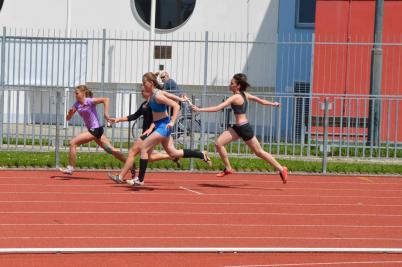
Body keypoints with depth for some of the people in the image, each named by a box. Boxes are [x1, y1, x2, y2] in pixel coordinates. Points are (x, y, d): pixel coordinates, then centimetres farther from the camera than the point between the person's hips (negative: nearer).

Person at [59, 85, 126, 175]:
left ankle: (70, 168, -6)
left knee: (73, 143, -13)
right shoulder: (77, 104, 7)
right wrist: (70, 113, -14)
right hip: (92, 130, 9)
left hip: (95, 130, -9)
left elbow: (106, 99, -23)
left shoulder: (89, 101, -14)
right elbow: (68, 118, 8)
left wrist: (106, 113, -26)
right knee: (110, 150, 11)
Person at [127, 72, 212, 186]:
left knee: (144, 147, -9)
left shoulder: (157, 96, -21)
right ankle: (202, 155, 20)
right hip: (160, 126, 10)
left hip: (163, 126, -10)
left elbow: (175, 106, -23)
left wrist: (172, 122, -29)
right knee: (173, 153, 13)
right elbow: (169, 95, 19)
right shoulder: (153, 94, 4)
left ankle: (140, 179, -6)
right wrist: (180, 99, 34)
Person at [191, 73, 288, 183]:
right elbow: (260, 100, 18)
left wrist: (199, 109, -27)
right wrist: (273, 104, 36)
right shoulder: (245, 95, 5)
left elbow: (218, 108, -26)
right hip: (238, 127, 9)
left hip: (244, 128, -9)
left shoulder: (235, 97, -19)